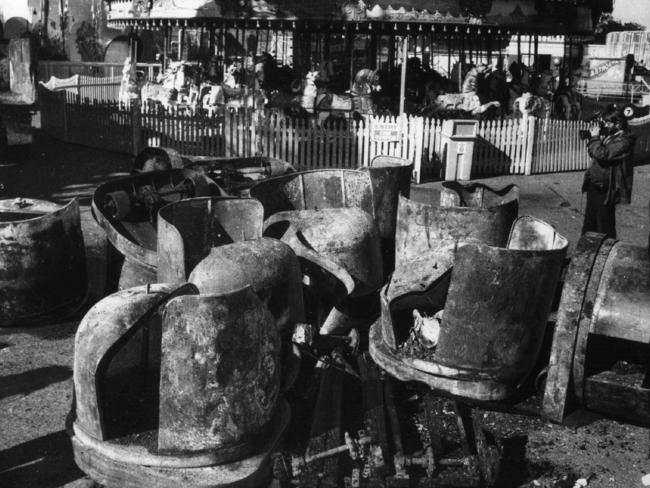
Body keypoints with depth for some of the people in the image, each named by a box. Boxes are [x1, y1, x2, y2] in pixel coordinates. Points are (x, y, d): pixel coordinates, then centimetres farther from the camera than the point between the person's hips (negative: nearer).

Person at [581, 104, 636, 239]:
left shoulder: (624, 141, -17)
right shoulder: (608, 135, 9)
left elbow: (602, 154, -29)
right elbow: (593, 154, 18)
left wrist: (595, 138, -16)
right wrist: (594, 138, 1)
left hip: (605, 191, -9)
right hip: (594, 186, 9)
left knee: (604, 228, 1)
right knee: (589, 225, 18)